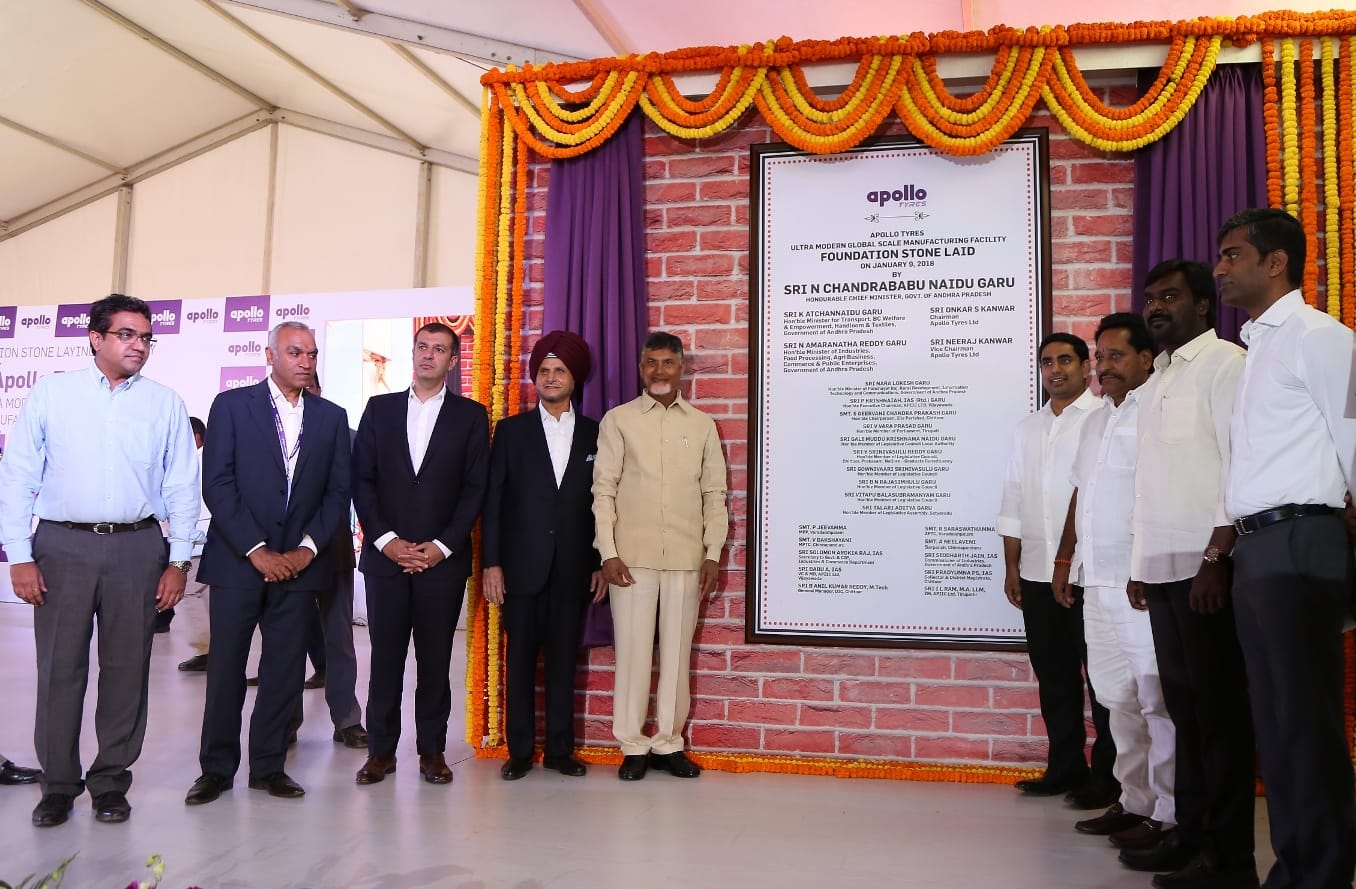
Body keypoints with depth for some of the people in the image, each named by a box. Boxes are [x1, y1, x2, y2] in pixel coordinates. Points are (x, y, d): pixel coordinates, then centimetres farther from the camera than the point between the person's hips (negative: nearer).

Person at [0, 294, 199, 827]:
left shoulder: (165, 404, 5)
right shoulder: (51, 393, 3)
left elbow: (183, 487, 6)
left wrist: (178, 561, 1)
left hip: (137, 548, 1)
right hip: (62, 546, -1)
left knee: (126, 669, 6)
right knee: (59, 669, 4)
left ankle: (111, 782, 19)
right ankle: (57, 785, 17)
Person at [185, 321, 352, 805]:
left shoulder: (331, 416, 9)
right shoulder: (232, 405, 1)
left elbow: (338, 491, 7)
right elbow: (217, 484, -6)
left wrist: (308, 549, -6)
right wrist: (256, 550, -12)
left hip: (299, 563, 3)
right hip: (238, 561, -2)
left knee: (285, 669, 5)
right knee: (225, 668, 4)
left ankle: (268, 765, 17)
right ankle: (217, 767, 17)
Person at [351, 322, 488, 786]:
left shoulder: (471, 415, 5)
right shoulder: (380, 409, 10)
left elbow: (475, 488, 0)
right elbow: (361, 479, 5)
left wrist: (442, 546, -9)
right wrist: (386, 539, -6)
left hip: (443, 558, -1)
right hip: (385, 554, 1)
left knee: (435, 659, 4)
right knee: (385, 657, 4)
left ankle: (432, 749, 15)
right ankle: (381, 750, 14)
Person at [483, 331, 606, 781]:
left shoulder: (594, 434, 7)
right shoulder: (511, 430, 4)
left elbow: (601, 502, 7)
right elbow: (492, 500, 1)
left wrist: (601, 563, 3)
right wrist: (490, 563, -5)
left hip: (572, 568, 1)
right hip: (522, 566, -1)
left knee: (564, 658, 7)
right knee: (520, 658, 5)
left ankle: (560, 748, 16)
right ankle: (519, 750, 14)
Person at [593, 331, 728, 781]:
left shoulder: (702, 425, 10)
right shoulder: (618, 420, 4)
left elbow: (714, 494, 10)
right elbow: (603, 490, 1)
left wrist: (713, 554, 2)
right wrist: (608, 553, -7)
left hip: (686, 558, 2)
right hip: (632, 556, -2)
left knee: (676, 651, 6)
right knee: (633, 650, 1)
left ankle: (668, 743, 18)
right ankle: (633, 747, 13)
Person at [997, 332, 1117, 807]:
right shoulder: (1027, 428, 15)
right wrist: (1011, 566, 12)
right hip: (1037, 573, 6)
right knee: (1053, 676, 11)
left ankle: (1106, 775, 13)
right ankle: (1064, 768, 22)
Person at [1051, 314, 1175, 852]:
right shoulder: (1095, 421, 19)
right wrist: (1064, 559, 20)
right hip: (1097, 581, 8)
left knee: (1157, 701, -3)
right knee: (1118, 697, 13)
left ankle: (1169, 812, 5)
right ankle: (1134, 801, 22)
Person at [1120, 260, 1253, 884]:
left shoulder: (1225, 365, -3)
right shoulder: (1157, 380, 19)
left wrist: (1216, 558, -17)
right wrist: (1140, 564, 14)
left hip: (1207, 566, -7)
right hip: (1163, 568, 7)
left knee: (1219, 705, -1)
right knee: (1183, 703, 11)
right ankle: (1190, 833, 20)